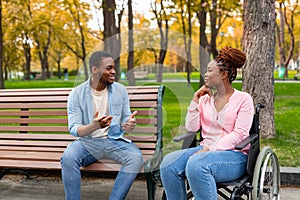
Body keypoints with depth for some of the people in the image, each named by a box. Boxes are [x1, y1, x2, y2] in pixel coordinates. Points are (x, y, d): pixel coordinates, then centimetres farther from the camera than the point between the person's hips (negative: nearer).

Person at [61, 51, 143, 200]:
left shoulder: (120, 90, 5)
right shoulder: (77, 94, -3)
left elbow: (125, 119, 10)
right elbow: (74, 129, -8)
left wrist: (129, 124, -17)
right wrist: (93, 126, -30)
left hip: (114, 141, 2)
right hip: (87, 142, -1)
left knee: (136, 157, -29)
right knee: (68, 158, -33)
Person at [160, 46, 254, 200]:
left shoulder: (243, 99, 2)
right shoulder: (205, 99, 16)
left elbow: (239, 134, -10)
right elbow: (191, 128, 8)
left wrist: (210, 149, -19)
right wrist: (195, 99, 5)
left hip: (234, 154, -5)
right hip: (206, 150, 5)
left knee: (196, 164, -36)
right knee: (168, 163, -23)